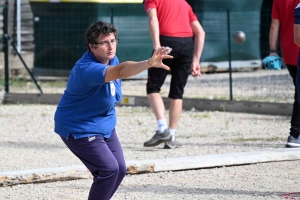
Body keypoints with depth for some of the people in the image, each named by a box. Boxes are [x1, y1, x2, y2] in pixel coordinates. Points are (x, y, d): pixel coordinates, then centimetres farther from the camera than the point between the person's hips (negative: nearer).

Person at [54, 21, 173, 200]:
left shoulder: (111, 59, -3)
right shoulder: (87, 69, -34)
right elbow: (121, 71, -52)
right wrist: (150, 63, -66)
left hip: (105, 126, 9)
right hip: (79, 129, -9)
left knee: (120, 170, 6)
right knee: (109, 169, -19)